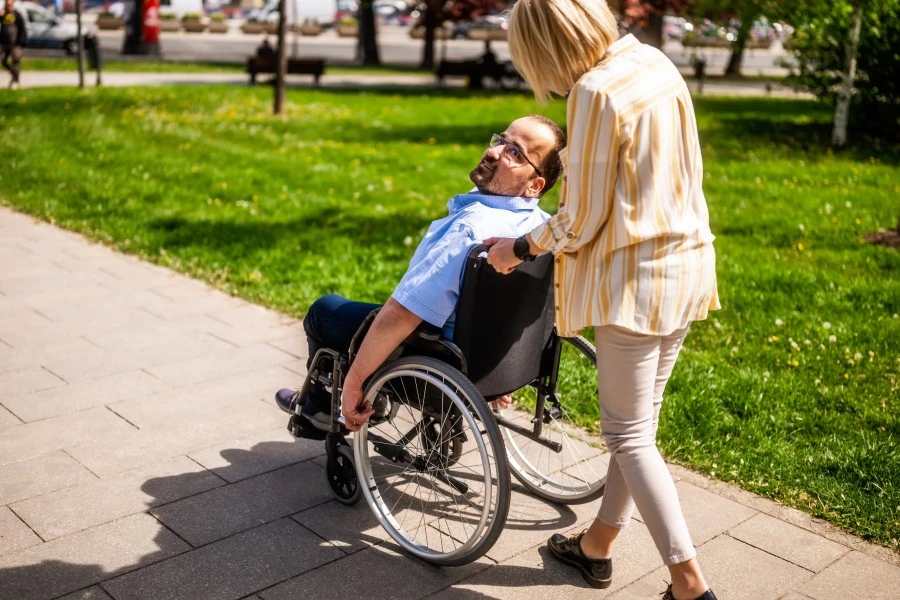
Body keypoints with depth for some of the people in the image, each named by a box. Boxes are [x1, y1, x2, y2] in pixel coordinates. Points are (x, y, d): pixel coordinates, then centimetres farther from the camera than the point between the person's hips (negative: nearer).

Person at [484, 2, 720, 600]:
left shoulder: (594, 93, -18)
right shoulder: (659, 63, 7)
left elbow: (581, 223, -15)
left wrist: (520, 247, 1)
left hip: (635, 279, -9)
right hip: (687, 264, 9)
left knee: (629, 435, 4)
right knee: (638, 421, 17)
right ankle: (598, 545, 34)